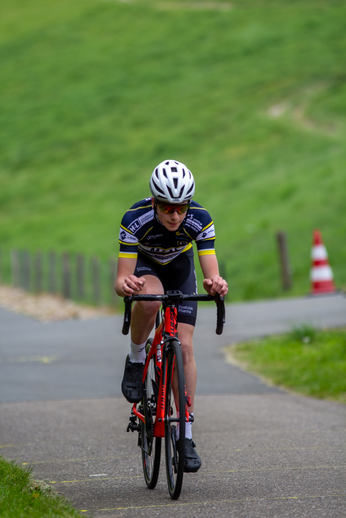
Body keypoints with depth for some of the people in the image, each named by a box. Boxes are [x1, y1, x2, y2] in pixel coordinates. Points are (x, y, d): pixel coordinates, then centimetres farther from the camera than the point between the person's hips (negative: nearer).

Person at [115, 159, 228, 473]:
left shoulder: (200, 220, -33)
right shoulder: (135, 220, -36)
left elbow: (213, 274, -35)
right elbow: (121, 280, -37)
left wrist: (216, 285, -59)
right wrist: (125, 285, -61)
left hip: (179, 266, 1)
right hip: (144, 265, -1)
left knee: (184, 347, -11)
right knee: (150, 299, -38)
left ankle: (186, 436, -3)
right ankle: (136, 361, -9)